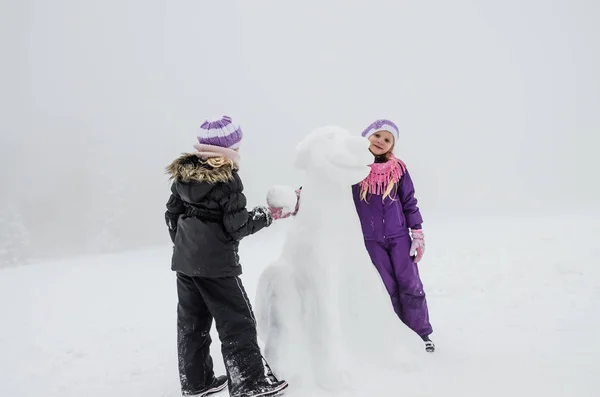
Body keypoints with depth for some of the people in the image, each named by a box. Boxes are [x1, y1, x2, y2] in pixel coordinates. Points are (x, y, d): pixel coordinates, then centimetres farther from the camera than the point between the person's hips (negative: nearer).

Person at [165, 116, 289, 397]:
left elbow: (172, 214, 12)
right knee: (237, 322, 3)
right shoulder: (226, 181, -17)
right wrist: (268, 214, -1)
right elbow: (238, 226, -16)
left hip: (184, 260, 8)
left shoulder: (184, 174, 5)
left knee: (192, 322, 16)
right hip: (215, 262, -8)